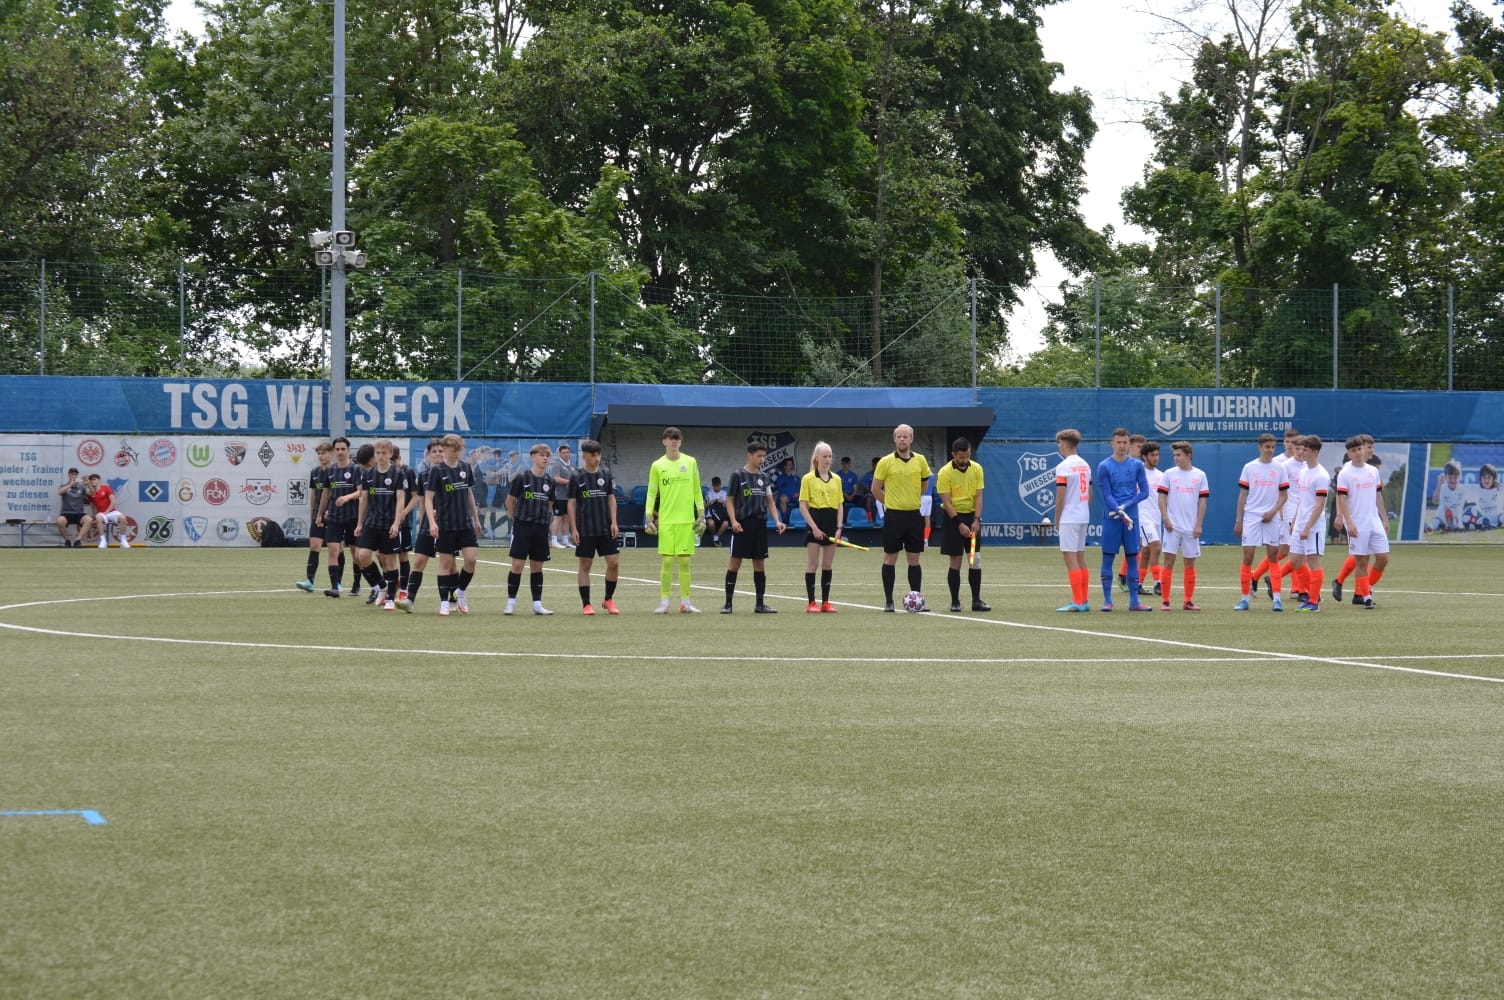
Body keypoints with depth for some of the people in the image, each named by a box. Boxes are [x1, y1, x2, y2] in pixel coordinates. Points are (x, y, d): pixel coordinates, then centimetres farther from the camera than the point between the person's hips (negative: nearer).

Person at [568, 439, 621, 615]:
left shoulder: (606, 474, 6)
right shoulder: (577, 477, -3)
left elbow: (611, 499, 9)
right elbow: (571, 503, -2)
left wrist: (614, 523, 0)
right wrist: (574, 529, -7)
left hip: (605, 528, 3)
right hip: (585, 529, -3)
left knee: (614, 562, -2)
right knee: (585, 565, 2)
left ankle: (609, 600, 15)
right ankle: (586, 604, 8)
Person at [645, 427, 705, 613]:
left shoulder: (690, 462, 6)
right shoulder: (657, 466, 4)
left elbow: (697, 491, 10)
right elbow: (651, 494, 7)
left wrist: (701, 516, 5)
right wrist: (649, 518, 0)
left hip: (687, 520, 1)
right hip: (665, 521, -1)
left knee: (685, 561, 2)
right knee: (667, 561, -2)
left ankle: (685, 602, 8)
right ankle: (664, 602, 3)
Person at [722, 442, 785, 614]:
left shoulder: (764, 477, 11)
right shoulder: (738, 475, -2)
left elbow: (770, 501, 15)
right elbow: (730, 501, -1)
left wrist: (777, 521, 2)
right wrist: (734, 521, -14)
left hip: (760, 524, 5)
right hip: (742, 525, -5)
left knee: (760, 564, 6)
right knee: (735, 561, -3)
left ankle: (759, 604, 11)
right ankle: (728, 603, 1)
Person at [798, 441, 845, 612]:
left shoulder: (836, 479, 10)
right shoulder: (808, 479, -3)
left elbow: (840, 505, 11)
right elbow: (802, 505, -6)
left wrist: (839, 527, 0)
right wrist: (814, 527, -14)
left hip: (831, 523, 4)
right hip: (815, 521, -4)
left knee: (828, 565, 6)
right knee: (812, 564, -2)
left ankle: (825, 602, 11)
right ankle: (812, 603, 0)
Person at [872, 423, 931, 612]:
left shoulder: (920, 460, 5)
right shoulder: (885, 462, -4)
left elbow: (925, 484, 20)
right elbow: (875, 489, 3)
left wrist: (915, 499, 13)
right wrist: (890, 502, 6)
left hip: (914, 515, 2)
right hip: (893, 516, -2)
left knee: (914, 559, 5)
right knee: (890, 558, 1)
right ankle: (888, 601, 6)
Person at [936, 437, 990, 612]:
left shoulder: (977, 469, 0)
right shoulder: (945, 472, -12)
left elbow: (978, 496, 0)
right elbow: (946, 502, -13)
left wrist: (976, 520, -13)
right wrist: (960, 524, -19)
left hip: (971, 516, 4)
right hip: (953, 517, -3)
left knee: (976, 560, 0)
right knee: (955, 561, -3)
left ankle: (976, 600, 5)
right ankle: (955, 602, 4)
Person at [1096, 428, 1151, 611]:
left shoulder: (1137, 465, 7)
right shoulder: (1104, 466, -1)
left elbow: (1144, 492, 4)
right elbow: (1107, 495, -6)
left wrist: (1125, 506, -10)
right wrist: (1122, 514, -18)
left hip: (1132, 517, 2)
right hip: (1112, 518, -2)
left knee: (1133, 558, 4)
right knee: (1108, 558, -1)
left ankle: (1134, 601, 7)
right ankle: (1107, 601, 3)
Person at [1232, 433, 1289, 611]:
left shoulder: (1279, 468, 5)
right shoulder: (1249, 468, 4)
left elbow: (1284, 495, 5)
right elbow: (1243, 495, 6)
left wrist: (1273, 511, -10)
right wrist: (1238, 521, 2)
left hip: (1271, 518, 0)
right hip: (1251, 517, 0)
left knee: (1273, 557, 1)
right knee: (1247, 556, -3)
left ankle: (1276, 599, 1)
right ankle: (1244, 599, 2)